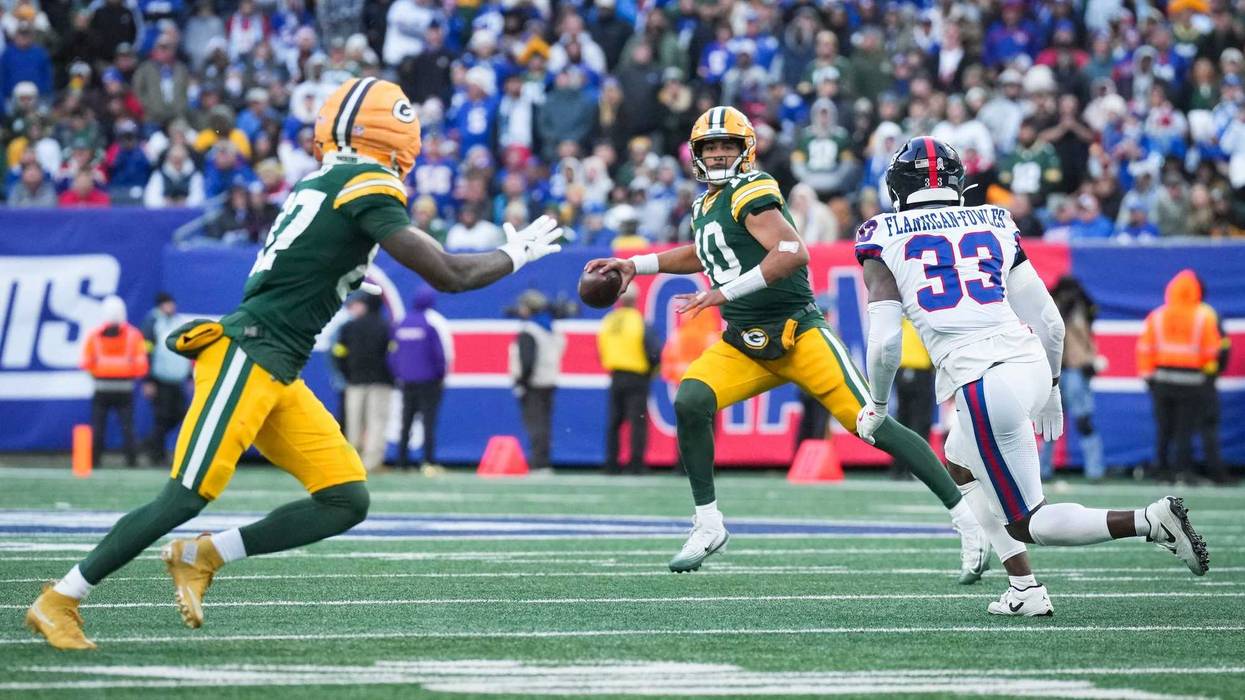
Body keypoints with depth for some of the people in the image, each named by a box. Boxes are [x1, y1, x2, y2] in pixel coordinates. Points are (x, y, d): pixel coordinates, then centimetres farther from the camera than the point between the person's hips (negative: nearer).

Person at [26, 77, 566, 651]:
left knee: (347, 502, 2)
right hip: (246, 358, -10)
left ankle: (202, 556, 7)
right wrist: (516, 254, 3)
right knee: (186, 499, -11)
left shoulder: (320, 186, 17)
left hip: (278, 377, 10)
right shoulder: (367, 188, -10)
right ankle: (58, 602, -3)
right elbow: (449, 276, -12)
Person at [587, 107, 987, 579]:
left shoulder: (750, 193, -12)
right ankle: (708, 526, -4)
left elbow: (793, 253, -27)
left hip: (797, 332, -7)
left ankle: (968, 519, -8)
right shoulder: (706, 206, 15)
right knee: (690, 402, -17)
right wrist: (635, 266, 33)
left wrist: (726, 292, -28)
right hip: (744, 345, 7)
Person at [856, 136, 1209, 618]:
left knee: (1029, 523, 6)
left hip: (983, 385, -6)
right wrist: (1050, 389, 30)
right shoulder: (993, 224, 15)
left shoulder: (884, 239, 4)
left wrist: (877, 405, 15)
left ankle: (1148, 521, -15)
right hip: (1030, 363, 6)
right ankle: (1023, 588, 22)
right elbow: (1050, 323, 14)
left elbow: (885, 342, -2)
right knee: (960, 461, 31)